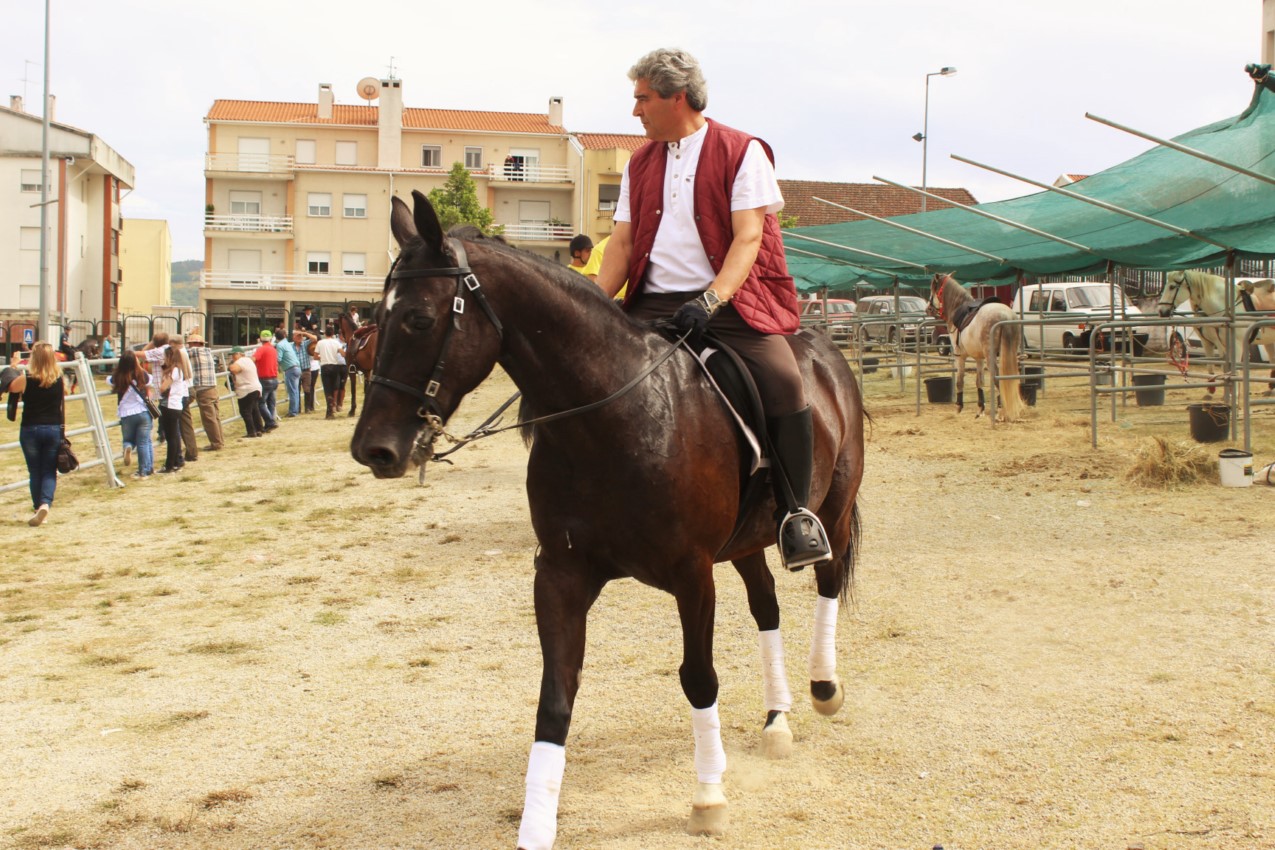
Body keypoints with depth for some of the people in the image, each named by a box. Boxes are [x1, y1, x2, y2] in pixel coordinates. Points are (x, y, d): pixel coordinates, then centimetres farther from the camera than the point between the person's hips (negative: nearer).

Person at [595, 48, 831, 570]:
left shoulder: (742, 152, 0)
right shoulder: (640, 163, 16)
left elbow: (748, 237, -9)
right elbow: (622, 242, 13)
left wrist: (710, 301, -24)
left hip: (730, 301, -4)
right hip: (653, 304, 5)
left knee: (784, 383, -28)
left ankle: (796, 513, -13)